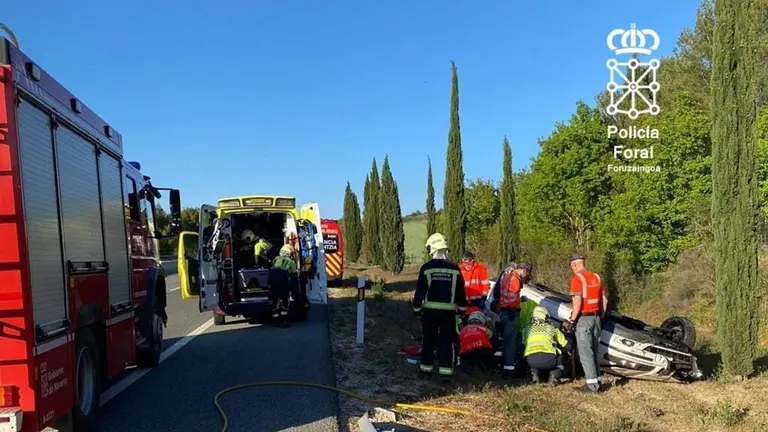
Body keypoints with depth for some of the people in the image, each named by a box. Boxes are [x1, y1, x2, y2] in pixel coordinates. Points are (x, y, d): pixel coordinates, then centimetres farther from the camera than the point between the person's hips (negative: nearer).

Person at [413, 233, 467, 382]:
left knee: (428, 340, 11)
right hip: (448, 311, 1)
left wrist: (417, 308, 7)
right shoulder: (454, 268, 0)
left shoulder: (426, 268, -7)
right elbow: (460, 291, 6)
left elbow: (420, 291, -4)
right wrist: (461, 308, 17)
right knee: (447, 341, 6)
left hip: (430, 310, -1)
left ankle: (426, 369, 16)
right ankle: (446, 371, 4)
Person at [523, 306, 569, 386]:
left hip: (531, 359, 2)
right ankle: (554, 375, -1)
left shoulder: (526, 329, 26)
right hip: (548, 357, -2)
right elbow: (566, 345, 26)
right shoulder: (552, 328, 23)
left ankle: (534, 373, 6)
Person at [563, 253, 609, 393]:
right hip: (596, 318, 7)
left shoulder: (577, 278, -12)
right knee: (594, 351, 15)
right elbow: (604, 300, 13)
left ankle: (592, 384, -2)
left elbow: (577, 302, -21)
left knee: (585, 353, -2)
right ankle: (598, 381, 18)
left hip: (583, 319, -7)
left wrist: (571, 320, -14)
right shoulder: (596, 277, 10)